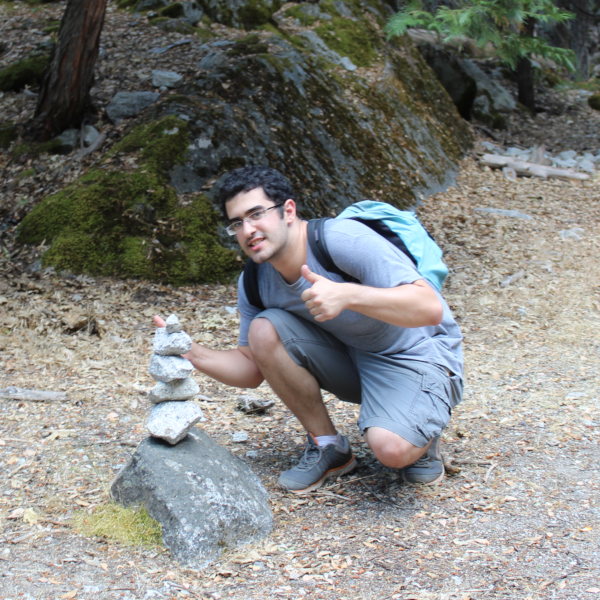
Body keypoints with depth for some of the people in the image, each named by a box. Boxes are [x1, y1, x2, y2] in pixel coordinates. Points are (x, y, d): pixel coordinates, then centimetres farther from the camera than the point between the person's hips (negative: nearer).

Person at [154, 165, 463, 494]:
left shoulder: (344, 239, -26)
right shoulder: (255, 282, -5)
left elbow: (430, 308, -33)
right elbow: (252, 371, 3)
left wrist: (348, 295, -47)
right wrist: (191, 353, -15)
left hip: (420, 355, -6)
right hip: (349, 355, 6)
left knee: (392, 448, -34)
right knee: (263, 330, -17)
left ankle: (421, 432, 6)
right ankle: (327, 445, -1)